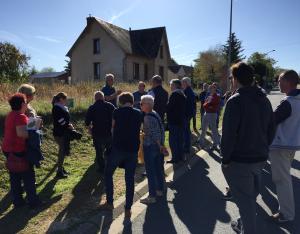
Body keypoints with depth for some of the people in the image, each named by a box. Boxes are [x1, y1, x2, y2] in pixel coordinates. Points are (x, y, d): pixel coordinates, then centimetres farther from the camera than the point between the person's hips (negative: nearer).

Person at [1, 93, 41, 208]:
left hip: (8, 149, 9)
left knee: (15, 176, 15)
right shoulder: (20, 116, -19)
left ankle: (17, 201, 24)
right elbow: (21, 133, -30)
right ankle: (33, 201, 13)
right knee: (28, 176, 4)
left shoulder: (11, 115, 12)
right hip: (19, 150, -9)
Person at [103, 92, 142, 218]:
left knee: (108, 174, 18)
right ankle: (128, 209, 15)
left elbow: (113, 129, 6)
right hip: (133, 150, 2)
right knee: (130, 179, 10)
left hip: (118, 148, -2)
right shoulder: (139, 114, 3)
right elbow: (138, 130, 10)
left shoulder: (117, 112, -3)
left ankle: (109, 203, 24)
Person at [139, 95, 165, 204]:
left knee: (150, 172, 2)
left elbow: (155, 133, -23)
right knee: (158, 169, 19)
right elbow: (162, 129, 9)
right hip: (158, 146, 9)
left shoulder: (148, 118, -21)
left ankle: (152, 196, 12)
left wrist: (159, 145, -11)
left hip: (149, 146, -9)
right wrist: (161, 145, 12)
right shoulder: (155, 114, 5)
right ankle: (159, 190, 34)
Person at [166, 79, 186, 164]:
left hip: (174, 121, -10)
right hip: (181, 120, 10)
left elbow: (169, 107, -20)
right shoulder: (182, 93, 14)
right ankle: (180, 156, 26)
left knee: (173, 140, -2)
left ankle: (175, 158, 3)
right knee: (180, 139, 17)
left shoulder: (175, 94, -16)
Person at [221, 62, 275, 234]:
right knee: (252, 195, 24)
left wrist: (225, 159, -11)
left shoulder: (235, 101, -18)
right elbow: (271, 129, 10)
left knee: (245, 200, 8)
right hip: (260, 158, 8)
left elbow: (229, 134, -21)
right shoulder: (265, 99, 4)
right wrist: (263, 149, 18)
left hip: (240, 161, -8)